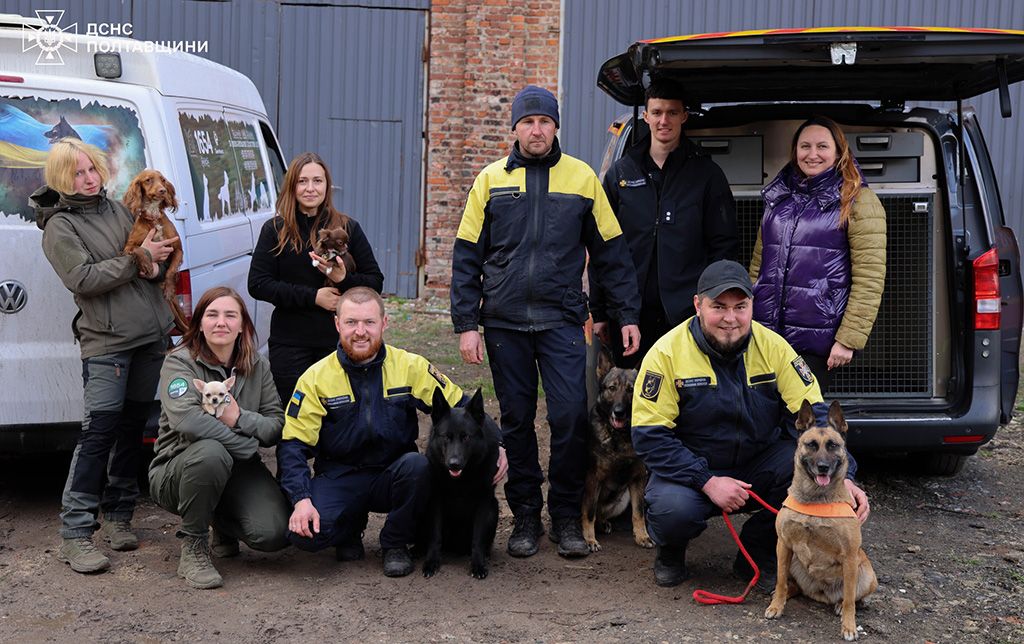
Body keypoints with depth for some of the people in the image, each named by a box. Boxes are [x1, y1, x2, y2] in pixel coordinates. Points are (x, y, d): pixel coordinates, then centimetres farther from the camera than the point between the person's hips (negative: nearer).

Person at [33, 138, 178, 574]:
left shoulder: (116, 209, 15)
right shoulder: (59, 227, -4)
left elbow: (161, 259, 19)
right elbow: (84, 280, -15)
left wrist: (155, 266, -5)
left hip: (151, 334, 7)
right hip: (105, 341, -6)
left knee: (133, 427, 10)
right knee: (100, 431, -11)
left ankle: (118, 515, 22)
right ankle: (76, 534, -7)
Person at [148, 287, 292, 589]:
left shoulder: (257, 366, 5)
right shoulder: (180, 361, -10)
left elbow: (278, 426, -2)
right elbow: (185, 419, -29)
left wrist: (239, 418, -21)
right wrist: (247, 445, -25)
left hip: (238, 470, 4)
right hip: (177, 471, -4)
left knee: (273, 533, -23)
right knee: (210, 452, -40)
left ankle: (224, 524, 16)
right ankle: (193, 549, -16)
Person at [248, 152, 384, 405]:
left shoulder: (348, 228, 6)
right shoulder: (275, 230, 4)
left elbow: (376, 282, 7)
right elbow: (257, 284, -4)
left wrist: (344, 279, -15)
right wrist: (313, 296, -11)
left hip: (339, 341, 1)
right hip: (289, 344, 0)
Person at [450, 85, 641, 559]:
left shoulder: (582, 178, 5)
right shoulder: (491, 180, 6)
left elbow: (610, 252, 8)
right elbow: (467, 257, 6)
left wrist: (627, 315, 3)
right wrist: (465, 324, -1)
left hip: (562, 320, -1)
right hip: (504, 323, 1)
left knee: (570, 417, -8)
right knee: (516, 421, 7)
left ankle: (566, 516, 9)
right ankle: (525, 516, 20)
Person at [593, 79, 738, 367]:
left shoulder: (707, 173, 5)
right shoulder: (621, 173, 11)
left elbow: (724, 246, 3)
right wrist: (598, 312, 7)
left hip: (688, 312, -2)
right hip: (632, 315, 2)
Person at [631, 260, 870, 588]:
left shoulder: (773, 346, -7)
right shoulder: (667, 352, -15)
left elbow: (813, 414, -9)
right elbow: (650, 435, -16)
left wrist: (842, 477, -24)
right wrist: (707, 483, -25)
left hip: (760, 467, 3)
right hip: (691, 469, -3)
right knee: (672, 509, -35)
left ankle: (760, 551, 0)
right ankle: (670, 550, 5)